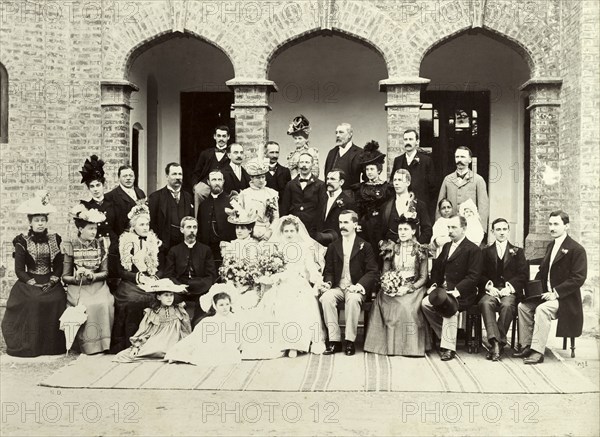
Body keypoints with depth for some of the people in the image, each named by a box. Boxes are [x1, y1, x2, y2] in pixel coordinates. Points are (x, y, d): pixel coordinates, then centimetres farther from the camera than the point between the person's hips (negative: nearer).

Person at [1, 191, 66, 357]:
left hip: (50, 282, 2)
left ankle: (52, 344, -13)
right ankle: (29, 344, -17)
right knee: (31, 302, -30)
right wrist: (33, 283, -14)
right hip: (28, 282, -2)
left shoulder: (54, 240, 10)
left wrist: (52, 281, -9)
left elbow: (59, 267, 8)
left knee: (57, 300, -26)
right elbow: (19, 270, -2)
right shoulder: (22, 242, 3)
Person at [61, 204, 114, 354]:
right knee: (86, 307, -31)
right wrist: (77, 277, -17)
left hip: (98, 285, 2)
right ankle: (86, 345, -15)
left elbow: (105, 273, 5)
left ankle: (102, 343, -13)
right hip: (77, 287, -1)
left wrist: (92, 276, -15)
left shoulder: (100, 245, 9)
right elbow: (65, 277, 3)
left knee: (104, 304, -28)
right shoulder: (70, 246, 4)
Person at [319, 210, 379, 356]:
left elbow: (373, 272, -3)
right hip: (337, 288, 3)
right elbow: (328, 271, 13)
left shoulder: (365, 246, 4)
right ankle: (334, 341, -25)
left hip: (356, 289, -3)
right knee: (326, 297, -30)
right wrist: (328, 283, -10)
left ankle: (350, 341, -25)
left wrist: (359, 286, -19)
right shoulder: (333, 246, 14)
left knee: (353, 299, -37)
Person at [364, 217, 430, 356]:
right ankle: (390, 345, -18)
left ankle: (411, 346, -18)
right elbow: (384, 274, 12)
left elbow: (423, 278, 1)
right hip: (393, 289, 2)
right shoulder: (391, 249, 13)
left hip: (413, 288, -2)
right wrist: (388, 285, -10)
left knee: (407, 307, -32)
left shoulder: (420, 250, 6)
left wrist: (408, 288, -15)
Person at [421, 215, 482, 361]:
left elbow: (473, 276, -14)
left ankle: (449, 347, -24)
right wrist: (434, 284, 1)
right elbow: (436, 269, 21)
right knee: (425, 303, -19)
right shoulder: (446, 246, 20)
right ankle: (444, 336, -5)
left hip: (462, 294, -7)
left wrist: (456, 291, -24)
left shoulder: (473, 249, -4)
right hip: (444, 289, 7)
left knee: (450, 306, -35)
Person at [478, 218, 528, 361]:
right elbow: (481, 275, 10)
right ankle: (495, 342, -40)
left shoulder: (518, 252, 18)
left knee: (507, 305, -35)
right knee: (485, 303, -34)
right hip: (491, 290, 1)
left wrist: (509, 288, -11)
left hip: (510, 291, -1)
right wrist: (489, 286, -11)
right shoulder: (486, 252, 20)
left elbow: (523, 275, 5)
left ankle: (498, 343, -29)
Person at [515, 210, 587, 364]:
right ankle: (527, 347, -5)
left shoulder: (577, 249, -11)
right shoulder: (551, 246, 16)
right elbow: (543, 270, 23)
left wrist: (556, 292, -23)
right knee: (523, 306, -11)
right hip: (546, 293, 8)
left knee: (542, 309, -32)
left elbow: (578, 278, -18)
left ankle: (538, 352, -28)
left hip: (565, 299, -8)